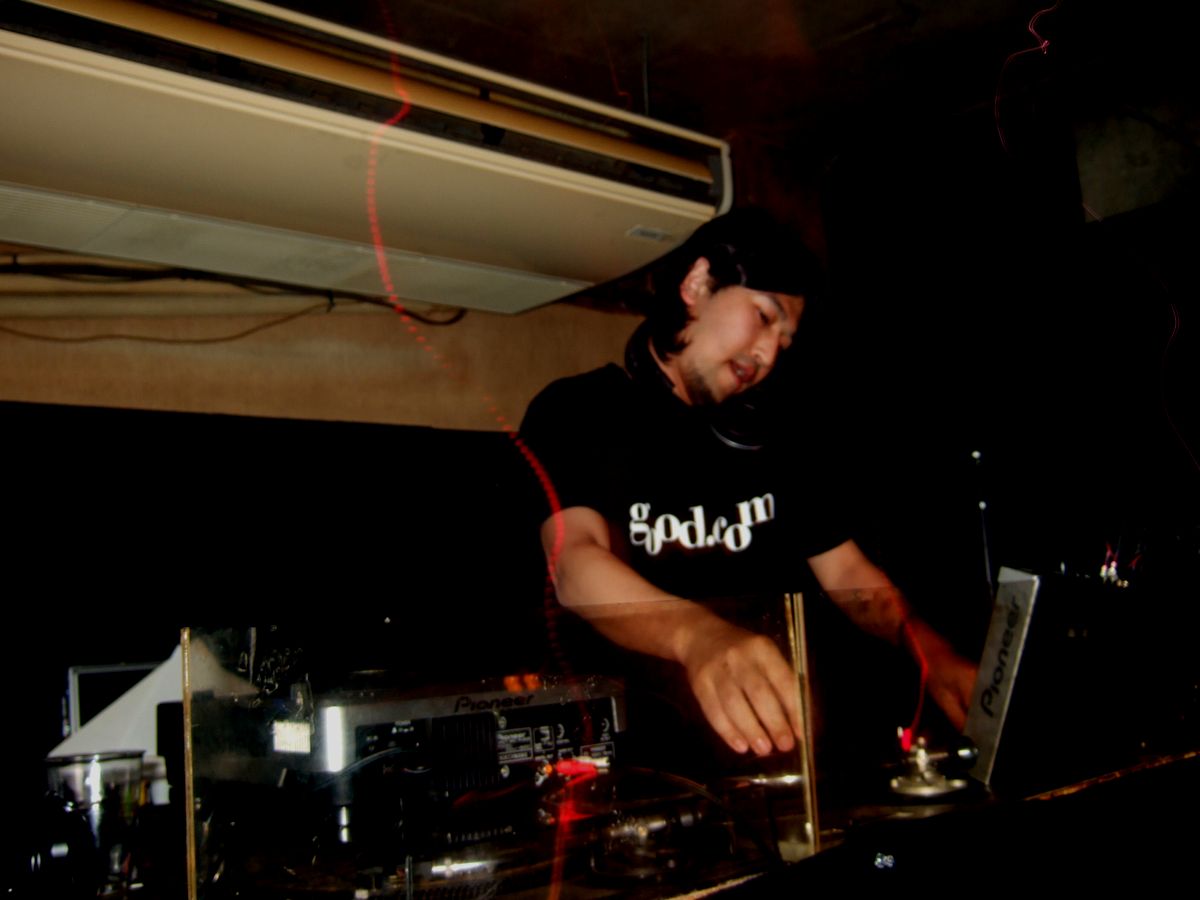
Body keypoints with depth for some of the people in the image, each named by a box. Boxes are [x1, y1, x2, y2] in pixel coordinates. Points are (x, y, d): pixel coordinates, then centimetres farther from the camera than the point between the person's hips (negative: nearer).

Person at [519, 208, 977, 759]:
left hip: (763, 723, 5)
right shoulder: (575, 413, -1)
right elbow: (576, 562, -18)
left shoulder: (770, 436, 17)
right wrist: (698, 636, -39)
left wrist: (933, 655, -7)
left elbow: (847, 573, 15)